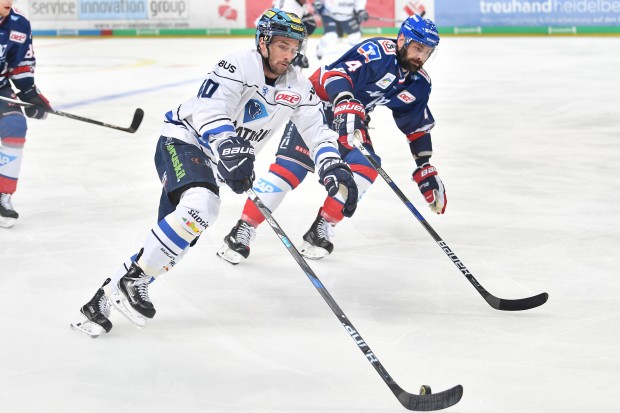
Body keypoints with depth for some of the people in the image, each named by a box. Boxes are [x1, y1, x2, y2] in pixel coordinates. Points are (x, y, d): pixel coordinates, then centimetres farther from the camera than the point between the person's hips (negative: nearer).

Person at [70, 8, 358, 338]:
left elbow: (318, 129, 3)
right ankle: (132, 278, -23)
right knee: (201, 205, -34)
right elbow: (210, 110, -31)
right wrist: (230, 150, -45)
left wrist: (334, 169, -15)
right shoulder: (238, 66, -19)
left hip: (213, 161, 7)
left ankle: (105, 299, 3)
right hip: (183, 140, -7)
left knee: (175, 237, -4)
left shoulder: (297, 87, 3)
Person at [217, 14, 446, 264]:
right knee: (290, 167, -20)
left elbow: (418, 127, 10)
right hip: (319, 102, -7)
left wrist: (426, 170, 8)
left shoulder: (419, 83, 0)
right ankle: (243, 231, -17)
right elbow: (338, 72, -36)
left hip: (354, 120, 7)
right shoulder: (378, 51, -24)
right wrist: (347, 105, -52)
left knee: (366, 166, -18)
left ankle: (322, 229, -9)